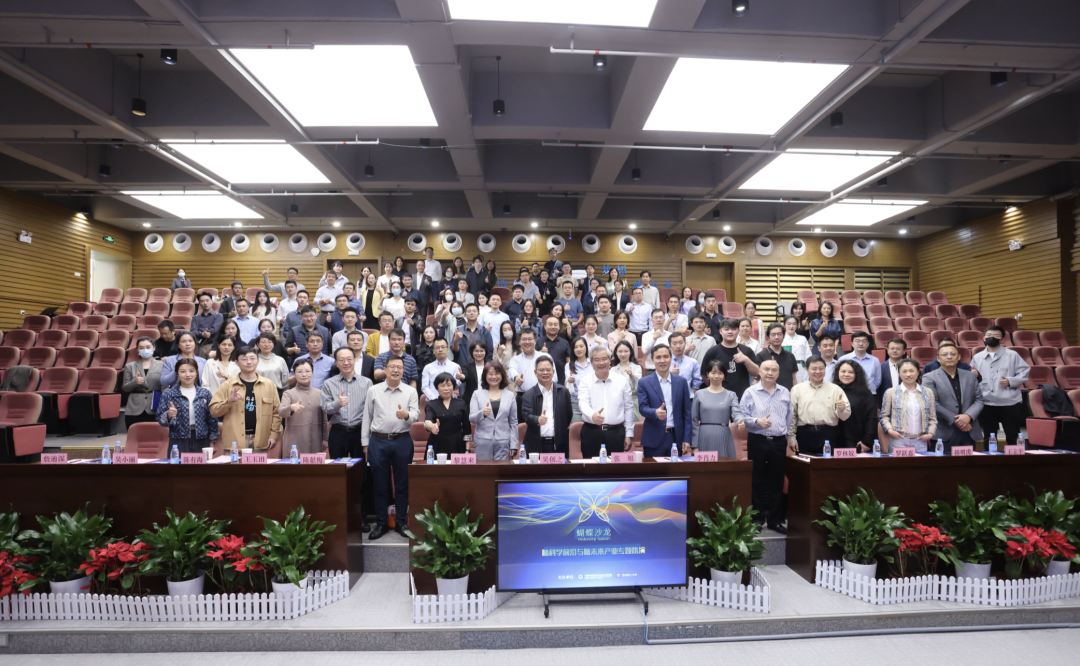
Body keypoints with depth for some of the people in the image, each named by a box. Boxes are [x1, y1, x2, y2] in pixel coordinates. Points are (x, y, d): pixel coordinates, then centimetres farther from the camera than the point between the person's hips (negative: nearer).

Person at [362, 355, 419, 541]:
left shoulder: (410, 391, 5)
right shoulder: (373, 391, 6)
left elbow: (415, 414, -4)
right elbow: (367, 417, 7)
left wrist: (406, 415, -27)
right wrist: (365, 443, 5)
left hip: (402, 441, 0)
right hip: (378, 441, 0)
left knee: (402, 484, 7)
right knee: (380, 485, 7)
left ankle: (401, 522, 20)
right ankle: (381, 524, 18)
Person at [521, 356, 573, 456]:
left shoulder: (563, 391, 9)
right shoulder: (529, 395, 3)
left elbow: (569, 414, 11)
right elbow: (526, 415, -10)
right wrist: (537, 420, -29)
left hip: (559, 445, 1)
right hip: (536, 445, -1)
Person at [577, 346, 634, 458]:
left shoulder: (621, 380, 6)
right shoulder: (585, 381, 2)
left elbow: (628, 408, 9)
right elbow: (583, 403, -13)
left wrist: (629, 434, 6)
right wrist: (592, 415, -35)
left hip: (616, 433, 1)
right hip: (591, 432, -1)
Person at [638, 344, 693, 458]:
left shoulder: (681, 382, 8)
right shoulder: (644, 383, 3)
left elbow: (687, 413, 7)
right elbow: (642, 408, -6)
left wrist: (687, 439, 2)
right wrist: (656, 412, -28)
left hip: (676, 438, 2)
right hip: (654, 440, -2)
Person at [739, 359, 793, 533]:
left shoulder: (785, 393, 9)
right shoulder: (750, 393, -1)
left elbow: (789, 416, 16)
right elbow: (742, 417, -4)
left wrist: (786, 433, 12)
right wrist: (757, 421, -19)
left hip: (779, 442, 3)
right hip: (757, 442, -3)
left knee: (777, 481, 8)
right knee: (757, 481, 2)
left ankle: (774, 520, 19)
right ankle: (757, 519, 12)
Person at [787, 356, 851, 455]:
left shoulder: (835, 389, 10)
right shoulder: (797, 390, 9)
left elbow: (845, 417, 8)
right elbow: (791, 415, 6)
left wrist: (842, 409, -14)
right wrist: (791, 438, 2)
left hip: (829, 436, 0)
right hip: (805, 435, 0)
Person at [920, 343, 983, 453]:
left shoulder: (970, 376, 14)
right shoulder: (929, 378, -2)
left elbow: (979, 400, 9)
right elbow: (933, 404, -10)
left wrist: (968, 416, -9)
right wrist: (955, 420, -14)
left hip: (969, 432, 5)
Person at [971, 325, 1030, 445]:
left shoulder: (1012, 355, 3)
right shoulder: (977, 358, 9)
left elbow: (1024, 372, 0)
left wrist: (1010, 381, -14)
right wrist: (973, 376, -9)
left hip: (1010, 403, -2)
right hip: (986, 405, 2)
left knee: (1013, 437, 4)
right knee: (989, 438, 13)